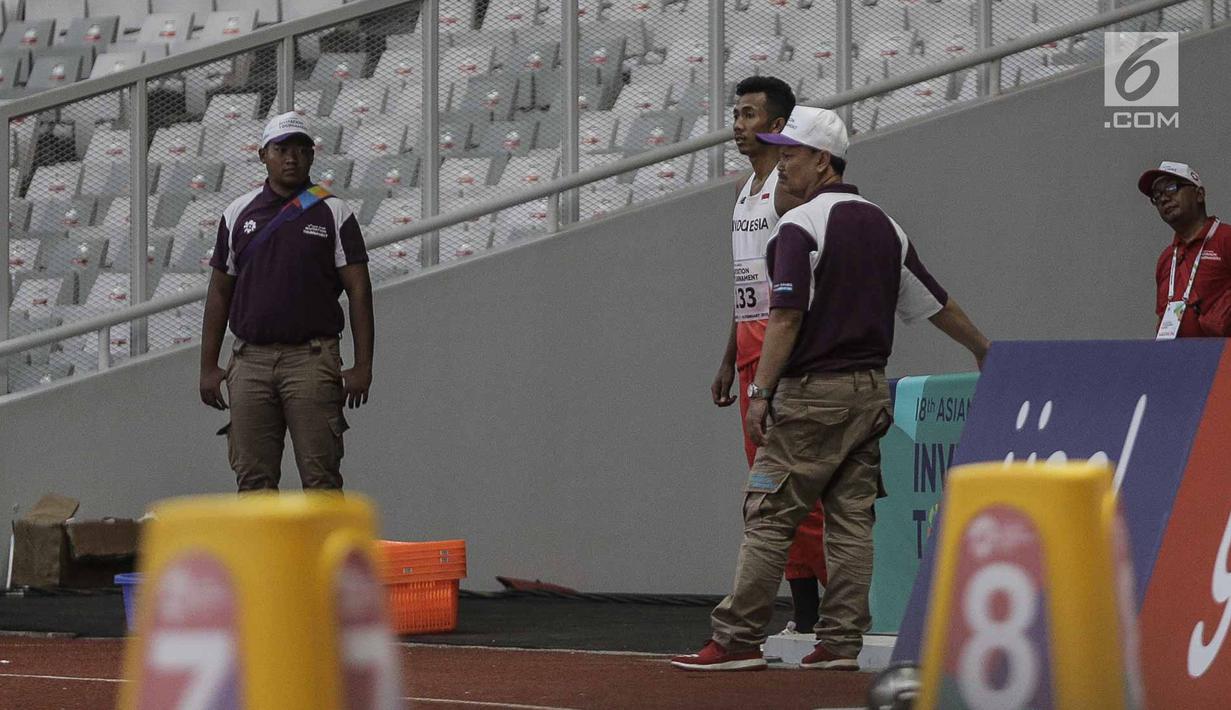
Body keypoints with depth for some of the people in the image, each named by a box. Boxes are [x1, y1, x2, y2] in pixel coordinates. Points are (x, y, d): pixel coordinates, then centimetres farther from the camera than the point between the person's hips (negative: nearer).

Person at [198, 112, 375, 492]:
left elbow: (359, 290, 1)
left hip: (312, 360, -3)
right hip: (250, 360, 3)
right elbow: (220, 292, 14)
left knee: (321, 476, -6)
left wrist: (362, 366, -7)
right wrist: (208, 366, 8)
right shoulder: (238, 214, 12)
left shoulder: (334, 214, 4)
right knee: (254, 477, 2)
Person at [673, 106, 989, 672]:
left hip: (812, 392, -7)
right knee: (851, 519, 7)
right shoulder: (883, 225, 13)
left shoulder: (800, 225, -10)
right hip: (871, 390, 7)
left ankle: (737, 641, -7)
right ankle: (841, 643, 5)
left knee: (769, 514, -5)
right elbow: (935, 302, 20)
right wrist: (984, 351, 35)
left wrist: (761, 393, -18)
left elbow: (787, 315, -17)